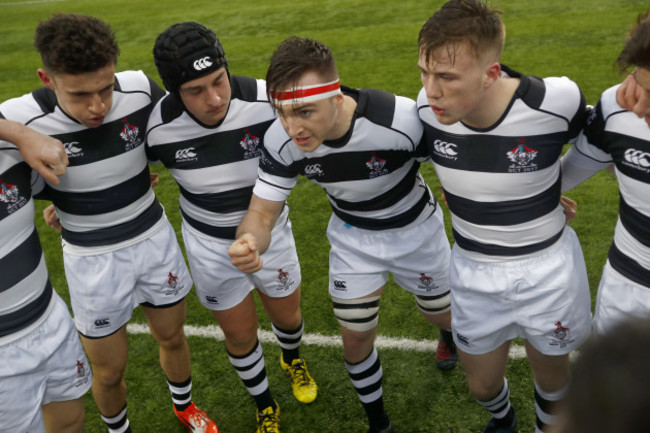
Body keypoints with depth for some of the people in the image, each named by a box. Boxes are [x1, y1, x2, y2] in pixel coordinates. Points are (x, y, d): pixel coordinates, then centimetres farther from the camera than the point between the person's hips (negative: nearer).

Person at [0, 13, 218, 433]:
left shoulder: (141, 90, -18)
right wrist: (67, 198, -9)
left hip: (155, 238, 2)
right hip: (93, 258, -2)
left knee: (172, 338, 21)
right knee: (109, 371, 12)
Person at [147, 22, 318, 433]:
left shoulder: (267, 101, -27)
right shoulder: (160, 127, -22)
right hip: (210, 244, 0)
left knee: (288, 315, 20)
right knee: (240, 334, 12)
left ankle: (292, 359, 59)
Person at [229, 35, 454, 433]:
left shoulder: (403, 119, -38)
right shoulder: (281, 141, -28)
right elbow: (262, 213, -23)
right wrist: (247, 242, -46)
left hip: (416, 229, -1)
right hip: (353, 239, 2)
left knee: (443, 315, 19)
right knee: (356, 339, 6)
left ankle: (454, 331, 61)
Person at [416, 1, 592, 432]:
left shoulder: (555, 102, -26)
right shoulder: (429, 107, -19)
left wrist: (548, 188, 4)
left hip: (545, 269, -2)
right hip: (473, 270, 2)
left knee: (551, 374, 21)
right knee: (482, 384, 19)